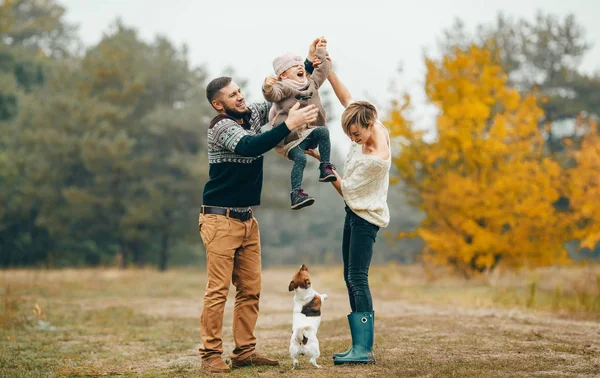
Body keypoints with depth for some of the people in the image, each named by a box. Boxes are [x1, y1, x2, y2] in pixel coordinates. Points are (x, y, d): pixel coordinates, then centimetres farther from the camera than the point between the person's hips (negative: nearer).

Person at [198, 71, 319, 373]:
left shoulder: (252, 114, 7)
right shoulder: (221, 126, -14)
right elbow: (250, 147, -33)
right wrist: (289, 125, -37)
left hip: (247, 220, 8)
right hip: (221, 220, -8)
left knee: (250, 289, 7)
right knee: (218, 290, -8)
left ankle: (244, 352, 12)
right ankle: (211, 354, -1)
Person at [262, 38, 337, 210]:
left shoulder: (311, 83, 15)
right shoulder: (284, 87, -9)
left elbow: (322, 70, 25)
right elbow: (273, 95, -27)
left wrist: (321, 51, 22)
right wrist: (268, 88, -48)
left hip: (308, 132, 6)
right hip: (289, 137, -6)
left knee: (323, 131, -20)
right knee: (300, 158, -24)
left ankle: (326, 168, -15)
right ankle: (296, 194, -24)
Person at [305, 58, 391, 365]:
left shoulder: (375, 159, -27)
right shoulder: (373, 128, -4)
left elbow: (345, 189, -16)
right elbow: (347, 100, 10)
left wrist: (321, 160, -9)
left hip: (366, 218, -9)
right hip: (354, 213, 9)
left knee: (357, 279, -16)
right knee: (351, 279, 9)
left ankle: (364, 350, -18)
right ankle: (359, 345, 11)